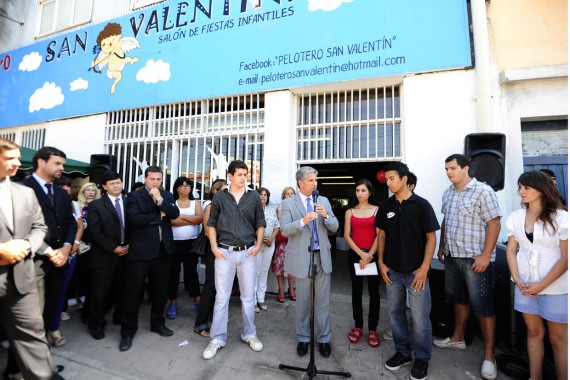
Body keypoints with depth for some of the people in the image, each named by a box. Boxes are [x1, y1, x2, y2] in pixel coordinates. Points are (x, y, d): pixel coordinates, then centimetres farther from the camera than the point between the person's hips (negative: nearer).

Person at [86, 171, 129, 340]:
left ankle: (120, 318, 29)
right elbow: (95, 232, -8)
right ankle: (96, 324, 24)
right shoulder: (96, 205, -1)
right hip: (104, 256, -2)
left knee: (122, 290, 10)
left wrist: (129, 245, -5)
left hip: (126, 253, 2)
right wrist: (114, 248, -13)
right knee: (100, 292, 5)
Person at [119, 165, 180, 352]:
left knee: (160, 291, 16)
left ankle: (157, 323, 34)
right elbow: (134, 218, -17)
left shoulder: (167, 195, 9)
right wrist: (159, 216, -11)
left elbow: (175, 213, -8)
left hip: (163, 250, 4)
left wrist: (159, 200, -17)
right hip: (140, 251, -3)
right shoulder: (134, 196, -2)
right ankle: (128, 332, 23)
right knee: (133, 293, 6)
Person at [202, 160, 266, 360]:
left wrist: (258, 244, -4)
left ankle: (249, 334, 30)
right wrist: (214, 247, -4)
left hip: (248, 252, 1)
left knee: (248, 295, 12)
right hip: (225, 252, -1)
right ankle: (217, 338, 22)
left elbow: (260, 223, 7)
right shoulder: (219, 197, 0)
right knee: (221, 296, 7)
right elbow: (211, 224, 4)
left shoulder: (254, 197, 2)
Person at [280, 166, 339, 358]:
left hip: (323, 256, 3)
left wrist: (326, 216, -18)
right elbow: (285, 230, -14)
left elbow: (335, 227, 2)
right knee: (303, 301, 13)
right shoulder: (288, 203, -5)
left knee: (323, 301, 11)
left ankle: (324, 339, 28)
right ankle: (303, 339, 31)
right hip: (301, 258, -2)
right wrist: (303, 221, -29)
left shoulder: (324, 201, 6)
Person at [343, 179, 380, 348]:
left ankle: (372, 329, 17)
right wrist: (361, 253, -11)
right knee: (356, 291, 9)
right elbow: (346, 236, 0)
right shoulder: (350, 211, 5)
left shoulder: (377, 210, 1)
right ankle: (358, 326, 23)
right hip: (355, 254, 2)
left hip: (374, 255, -1)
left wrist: (369, 255, -12)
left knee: (374, 292, 4)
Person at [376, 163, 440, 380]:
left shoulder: (421, 205, -8)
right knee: (395, 313, 14)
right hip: (392, 270, 4)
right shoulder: (385, 206, 3)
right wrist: (381, 263, 2)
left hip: (416, 271, -4)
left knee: (420, 317, 5)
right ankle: (403, 352, 34)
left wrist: (424, 268, -13)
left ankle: (422, 358, 27)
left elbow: (431, 238, -7)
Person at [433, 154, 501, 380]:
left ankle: (489, 355, 16)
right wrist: (442, 248, 16)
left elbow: (494, 225, -14)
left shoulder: (483, 191, -11)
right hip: (452, 257, 7)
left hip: (475, 259, -7)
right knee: (458, 299, 18)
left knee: (482, 306, 2)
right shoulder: (447, 194, 9)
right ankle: (458, 339, 34)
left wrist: (485, 256, -18)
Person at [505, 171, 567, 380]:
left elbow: (565, 257, -10)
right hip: (525, 285, 4)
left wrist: (542, 285, -13)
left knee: (558, 338, 8)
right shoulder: (516, 217, 3)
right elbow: (511, 250, 6)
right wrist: (517, 279, -5)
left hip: (555, 287, -3)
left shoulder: (560, 217, -8)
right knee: (533, 332, 14)